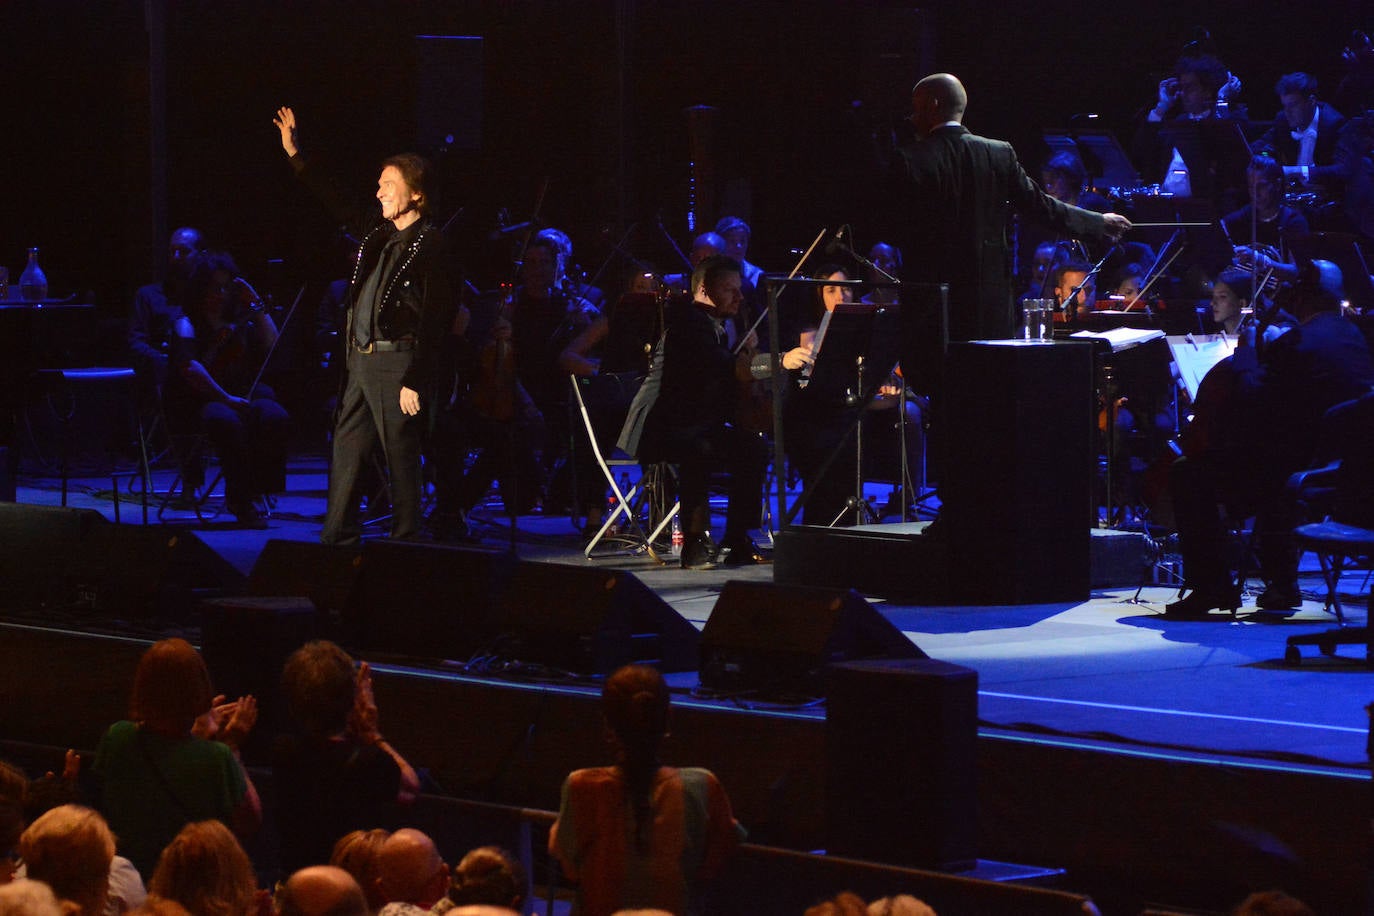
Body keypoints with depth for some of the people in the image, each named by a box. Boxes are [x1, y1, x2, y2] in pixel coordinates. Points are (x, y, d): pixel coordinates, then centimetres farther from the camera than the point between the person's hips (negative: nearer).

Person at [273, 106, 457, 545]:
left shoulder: (429, 244, -11)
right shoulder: (379, 233, 13)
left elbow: (433, 319, -15)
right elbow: (337, 205, 27)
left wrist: (415, 381, -19)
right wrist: (295, 155, 25)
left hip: (397, 361, -9)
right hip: (361, 360, 9)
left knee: (401, 457, -3)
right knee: (346, 451, 10)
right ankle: (338, 538, 16)